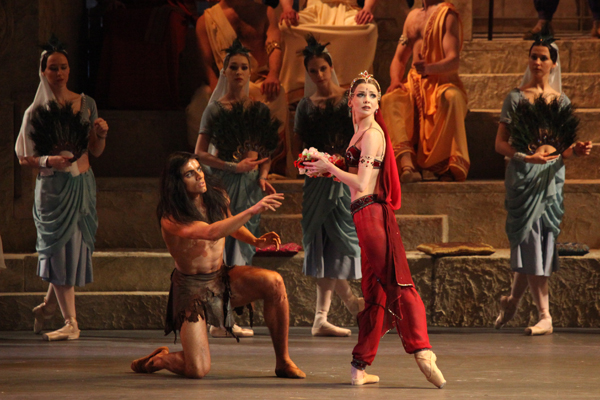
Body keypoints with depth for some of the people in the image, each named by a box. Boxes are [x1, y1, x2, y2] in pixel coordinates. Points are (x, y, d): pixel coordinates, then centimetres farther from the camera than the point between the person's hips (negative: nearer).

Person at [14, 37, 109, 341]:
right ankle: (70, 323, 0)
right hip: (53, 187, -3)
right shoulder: (36, 112, -1)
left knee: (74, 248, 4)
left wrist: (101, 134, -8)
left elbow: (95, 152, 12)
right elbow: (23, 158, -1)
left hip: (83, 185, 3)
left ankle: (47, 307, 25)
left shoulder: (85, 104, 7)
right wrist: (48, 161, -19)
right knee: (60, 248, -5)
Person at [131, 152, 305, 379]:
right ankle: (159, 360, 18)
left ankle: (283, 362, -11)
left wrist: (255, 241, 0)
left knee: (274, 283, -23)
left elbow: (232, 225, 21)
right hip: (192, 287, -5)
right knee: (198, 370, -18)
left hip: (222, 278, 5)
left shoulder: (217, 198, -3)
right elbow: (211, 232, -40)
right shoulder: (171, 218, -23)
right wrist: (253, 210, -44)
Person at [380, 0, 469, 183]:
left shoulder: (447, 15, 0)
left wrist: (430, 68, -36)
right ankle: (407, 164, -47)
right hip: (414, 86, 5)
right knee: (389, 100, -28)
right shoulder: (413, 16, 20)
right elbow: (399, 59, 22)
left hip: (442, 83, -5)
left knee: (452, 97, -40)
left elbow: (454, 61, -14)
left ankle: (452, 169, -41)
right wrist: (395, 80, -2)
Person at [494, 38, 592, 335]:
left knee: (541, 238, -2)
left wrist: (575, 151, -10)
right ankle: (544, 316, -7)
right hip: (522, 174, -3)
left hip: (551, 174, 3)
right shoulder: (516, 98, 3)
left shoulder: (561, 100, 11)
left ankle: (513, 300, 19)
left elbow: (563, 148, 13)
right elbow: (500, 143, -2)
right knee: (529, 237, -8)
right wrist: (525, 157, -19)